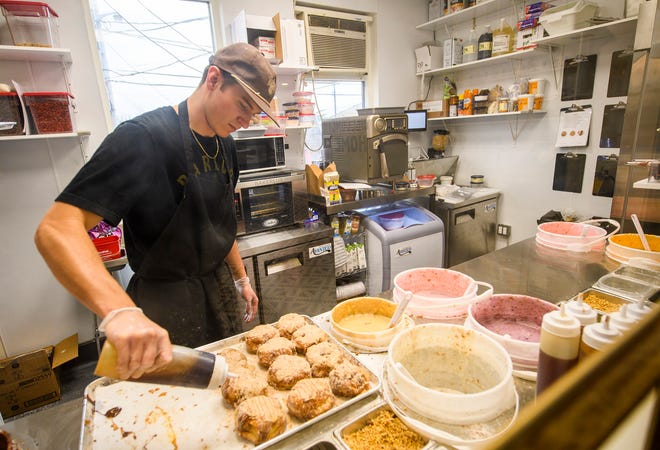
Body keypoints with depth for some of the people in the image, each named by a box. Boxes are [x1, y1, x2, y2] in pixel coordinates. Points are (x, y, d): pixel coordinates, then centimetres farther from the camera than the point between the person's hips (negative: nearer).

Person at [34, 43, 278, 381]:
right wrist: (119, 311, -45)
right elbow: (56, 229, -30)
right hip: (166, 305, -6)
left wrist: (241, 279, 14)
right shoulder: (144, 137, -21)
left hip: (218, 288, 7)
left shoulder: (224, 144, 3)